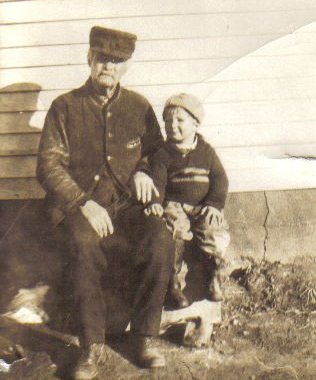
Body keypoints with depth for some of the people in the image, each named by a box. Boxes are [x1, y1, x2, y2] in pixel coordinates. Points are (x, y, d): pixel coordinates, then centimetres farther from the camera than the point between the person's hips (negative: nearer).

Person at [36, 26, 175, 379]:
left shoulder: (139, 106, 11)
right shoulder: (65, 107, 4)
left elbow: (157, 152, 22)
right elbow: (48, 166, -2)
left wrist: (142, 172, -3)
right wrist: (84, 204, -16)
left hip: (128, 202, 2)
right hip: (82, 204, -2)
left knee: (161, 239, -29)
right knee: (87, 245, -35)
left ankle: (143, 337, -14)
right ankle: (92, 345, -18)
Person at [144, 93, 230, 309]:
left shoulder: (207, 152, 9)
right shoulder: (162, 155, 5)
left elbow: (220, 180, 7)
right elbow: (157, 182, -6)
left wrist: (214, 205, -8)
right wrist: (155, 203, -26)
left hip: (203, 206, 2)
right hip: (174, 205, -1)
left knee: (216, 235, -23)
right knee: (175, 229, -30)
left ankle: (215, 279, 1)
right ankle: (172, 283, -16)